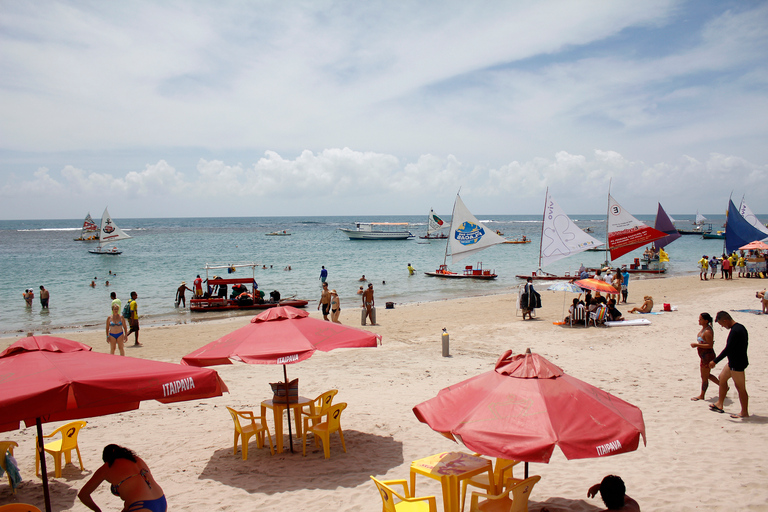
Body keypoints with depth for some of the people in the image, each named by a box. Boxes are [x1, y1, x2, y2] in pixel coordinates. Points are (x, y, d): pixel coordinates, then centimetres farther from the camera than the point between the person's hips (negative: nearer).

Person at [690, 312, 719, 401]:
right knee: (706, 375, 23)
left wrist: (697, 345, -25)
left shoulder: (707, 331, -24)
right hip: (703, 356, 10)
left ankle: (702, 395, 17)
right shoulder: (703, 328, 7)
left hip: (707, 356, -10)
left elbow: (710, 345, -27)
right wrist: (697, 344, 8)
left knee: (704, 377, 4)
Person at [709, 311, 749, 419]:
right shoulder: (740, 327, 6)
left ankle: (744, 413, 11)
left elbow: (728, 349, -25)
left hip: (737, 364, -11)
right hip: (733, 362, 11)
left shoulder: (735, 331, -25)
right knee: (722, 377, 20)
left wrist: (715, 361, -18)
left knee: (740, 387, 0)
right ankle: (719, 404, 30)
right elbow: (745, 344, 16)